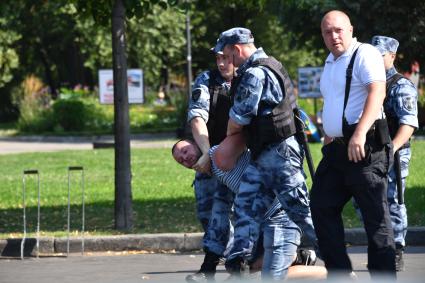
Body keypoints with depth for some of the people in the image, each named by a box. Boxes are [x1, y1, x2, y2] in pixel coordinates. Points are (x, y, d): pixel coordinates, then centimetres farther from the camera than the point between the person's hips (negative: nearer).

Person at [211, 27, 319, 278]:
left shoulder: (254, 74, -16)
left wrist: (228, 140, 9)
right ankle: (236, 266, 3)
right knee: (246, 204, 6)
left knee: (299, 208, -6)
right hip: (262, 155, 11)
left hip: (278, 153, -11)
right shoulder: (270, 65, 17)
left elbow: (238, 119, -11)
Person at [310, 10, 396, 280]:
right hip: (337, 148, 10)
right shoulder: (330, 62, 20)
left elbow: (377, 92, -22)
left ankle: (383, 275, -5)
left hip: (364, 147, -10)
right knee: (322, 207, 10)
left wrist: (360, 133, -32)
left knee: (375, 214, -7)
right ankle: (340, 272, 16)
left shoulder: (364, 54, -8)